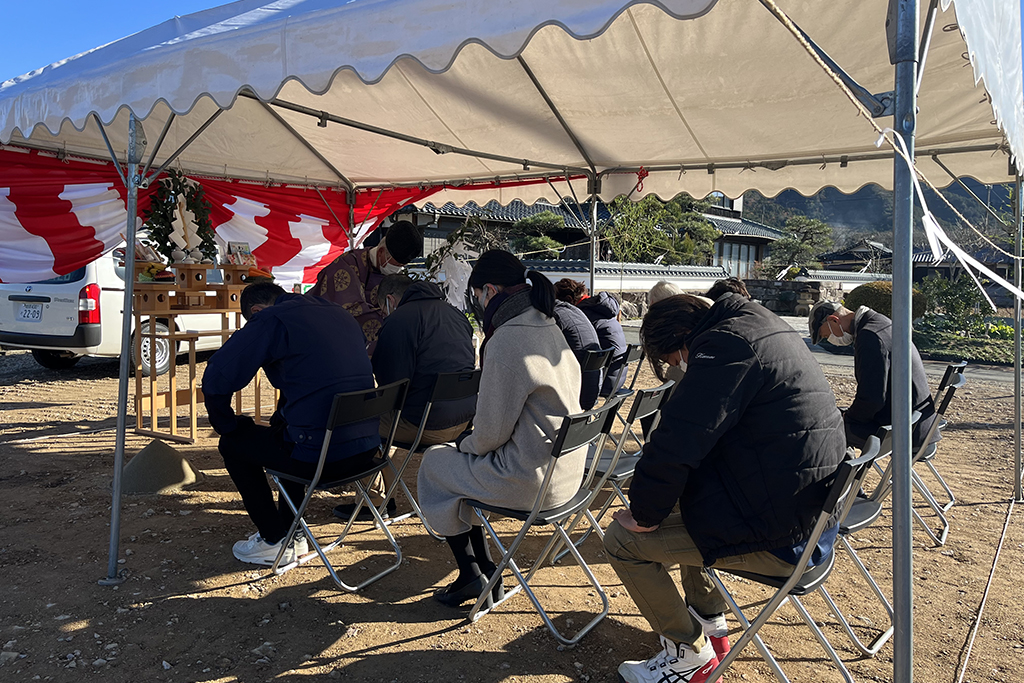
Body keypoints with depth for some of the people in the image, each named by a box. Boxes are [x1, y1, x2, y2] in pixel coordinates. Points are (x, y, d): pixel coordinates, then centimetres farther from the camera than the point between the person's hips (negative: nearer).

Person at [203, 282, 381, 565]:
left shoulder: (270, 320, -5)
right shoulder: (340, 314, 17)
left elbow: (216, 379, -6)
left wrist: (227, 425, 12)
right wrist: (280, 421, 34)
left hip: (321, 457, -8)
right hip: (368, 448, 8)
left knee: (233, 442, 17)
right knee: (285, 430, 34)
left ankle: (275, 540, 22)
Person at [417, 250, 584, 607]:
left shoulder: (505, 342, -24)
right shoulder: (549, 328, 6)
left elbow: (490, 434, -19)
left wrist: (464, 446, 2)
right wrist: (470, 445, 16)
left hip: (530, 482, -9)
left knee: (434, 463, 13)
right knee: (465, 461, 25)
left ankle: (471, 575, 22)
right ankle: (486, 570, 28)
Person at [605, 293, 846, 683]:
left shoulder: (725, 344, -19)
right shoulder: (772, 332, 13)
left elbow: (676, 443, -23)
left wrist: (646, 514, -8)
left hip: (780, 539, -10)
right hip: (815, 514, 10)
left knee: (622, 539, -3)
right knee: (684, 498, 30)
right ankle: (710, 624, 36)